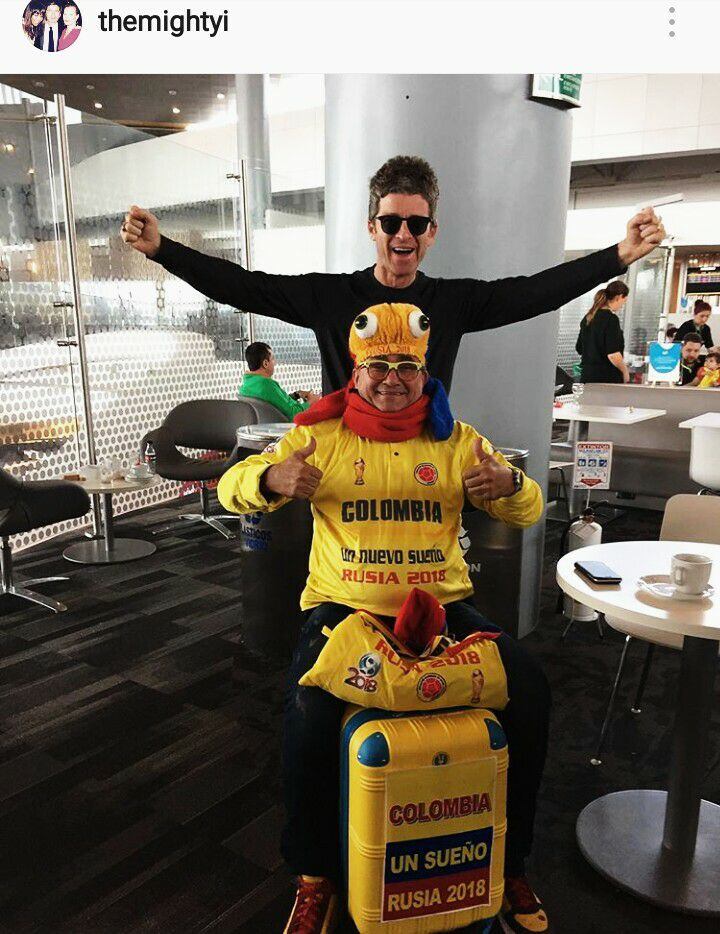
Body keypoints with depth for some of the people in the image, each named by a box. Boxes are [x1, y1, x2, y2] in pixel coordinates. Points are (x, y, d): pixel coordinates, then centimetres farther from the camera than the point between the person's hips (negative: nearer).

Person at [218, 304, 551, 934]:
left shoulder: (455, 438, 9)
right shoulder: (321, 434, 5)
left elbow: (527, 513, 11)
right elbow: (232, 490, 3)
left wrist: (510, 484, -15)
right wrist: (272, 479, -22)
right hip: (344, 606, -2)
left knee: (530, 694, -17)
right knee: (310, 713, -28)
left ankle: (509, 863, 11)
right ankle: (316, 878, 3)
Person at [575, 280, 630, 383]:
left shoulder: (588, 317, 11)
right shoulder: (611, 319, -12)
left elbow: (579, 349, 19)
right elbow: (613, 354, -18)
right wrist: (625, 371, -4)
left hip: (587, 376, 8)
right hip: (607, 378, -8)